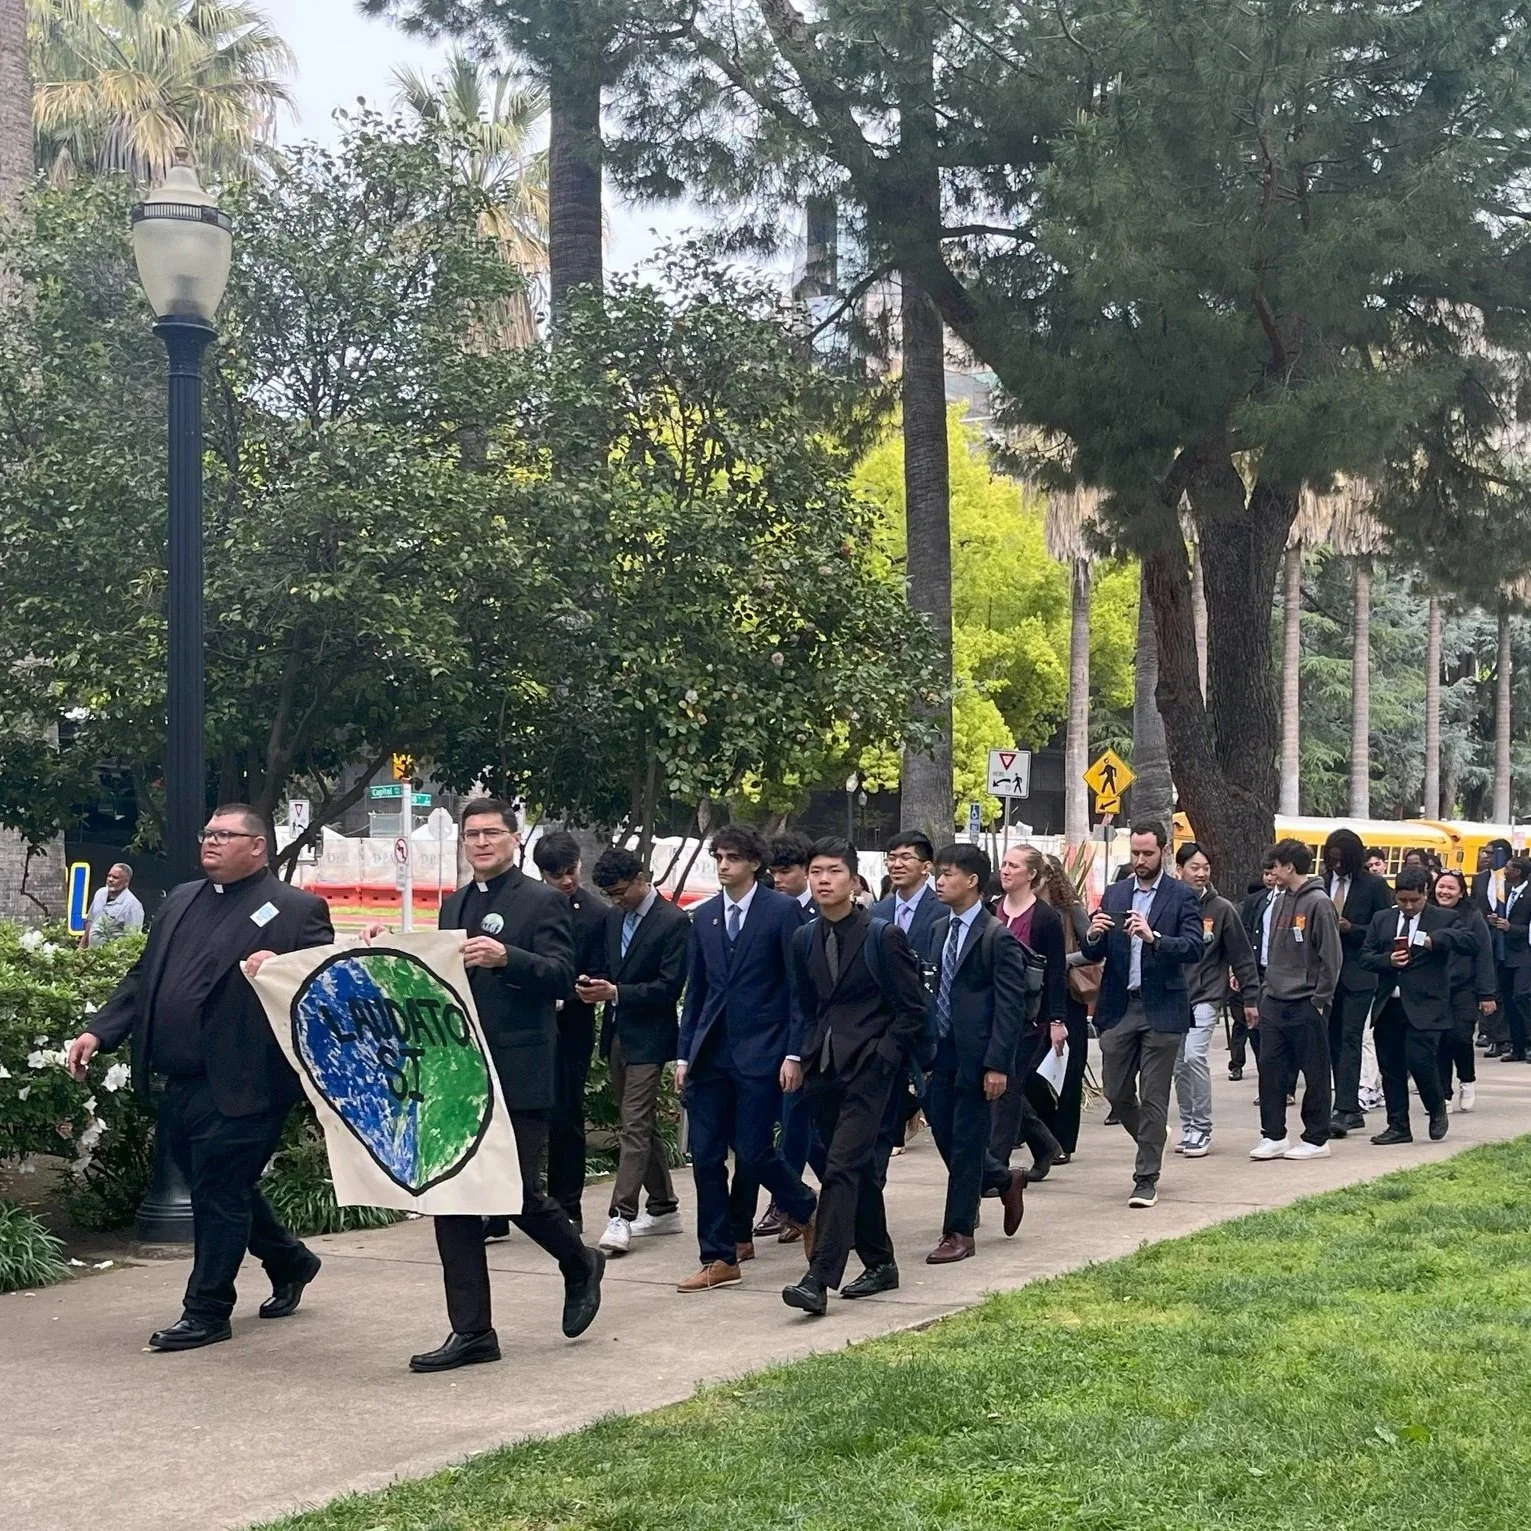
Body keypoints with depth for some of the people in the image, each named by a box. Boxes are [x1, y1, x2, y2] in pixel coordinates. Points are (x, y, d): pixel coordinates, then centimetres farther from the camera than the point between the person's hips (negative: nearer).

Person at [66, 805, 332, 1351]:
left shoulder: (296, 910, -5)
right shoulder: (182, 900, 16)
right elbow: (142, 977, 17)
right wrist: (99, 1031, 8)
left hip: (237, 1086, -7)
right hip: (179, 1083, 8)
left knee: (220, 1193, -1)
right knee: (220, 1188, 18)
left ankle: (206, 1312, 12)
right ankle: (290, 1263, 38)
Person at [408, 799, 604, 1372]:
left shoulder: (543, 901, -4)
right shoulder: (454, 905, 17)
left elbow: (562, 979, -14)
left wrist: (507, 957, -30)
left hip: (519, 1074, -6)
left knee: (520, 1191, -5)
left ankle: (580, 1265, 27)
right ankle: (471, 1332, 9)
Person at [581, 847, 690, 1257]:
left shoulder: (674, 921, -12)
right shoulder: (613, 916, 11)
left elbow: (670, 986, -16)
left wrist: (616, 992, -22)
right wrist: (596, 985, -5)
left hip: (648, 1038, -8)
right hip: (617, 1034, 8)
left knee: (635, 1127, -11)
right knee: (643, 1124, 14)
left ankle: (622, 1216, -13)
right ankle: (663, 1208, 23)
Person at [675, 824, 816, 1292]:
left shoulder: (783, 911, -4)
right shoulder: (703, 917, 13)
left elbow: (799, 986, -5)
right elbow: (695, 990, 15)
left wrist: (794, 1053, -10)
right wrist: (684, 1054, 11)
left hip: (760, 1053, -5)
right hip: (710, 1055, 5)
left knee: (753, 1152, -6)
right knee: (705, 1156, 2)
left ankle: (807, 1209, 23)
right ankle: (719, 1258, 9)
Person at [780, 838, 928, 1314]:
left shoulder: (883, 936, -6)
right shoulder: (804, 940, 10)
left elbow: (912, 1008, -4)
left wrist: (883, 1058, -9)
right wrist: (797, 1055, 6)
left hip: (867, 1067, -6)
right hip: (823, 1069, 6)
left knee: (842, 1167, -14)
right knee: (856, 1169, 13)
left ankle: (819, 1278, -20)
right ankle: (880, 1263, 26)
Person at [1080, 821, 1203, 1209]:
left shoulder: (1182, 897, -1)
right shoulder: (1114, 895, 11)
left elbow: (1193, 947, -13)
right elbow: (1094, 955, 9)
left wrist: (1154, 937, -28)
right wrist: (1093, 936, -14)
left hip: (1161, 1009, -4)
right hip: (1119, 1008, 4)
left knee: (1153, 1098, -2)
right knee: (1117, 1093, 7)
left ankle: (1146, 1179, 4)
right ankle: (1151, 1145, 34)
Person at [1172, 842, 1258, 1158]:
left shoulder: (1221, 909, -1)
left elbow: (1242, 957, 3)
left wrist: (1250, 998, 2)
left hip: (1205, 997, -3)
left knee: (1194, 1056, -17)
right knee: (1180, 1065, 7)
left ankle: (1201, 1130, -8)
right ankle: (1188, 1128, 18)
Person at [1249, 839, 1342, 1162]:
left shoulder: (1318, 903, -11)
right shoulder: (1281, 901, 12)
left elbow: (1331, 957, -13)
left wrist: (1320, 1000, -13)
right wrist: (1268, 989, 11)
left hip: (1306, 1005, -8)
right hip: (1275, 1002, 8)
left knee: (1315, 1074, 2)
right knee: (1271, 1069, 7)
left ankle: (1316, 1139, 9)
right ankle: (1274, 1136, 14)